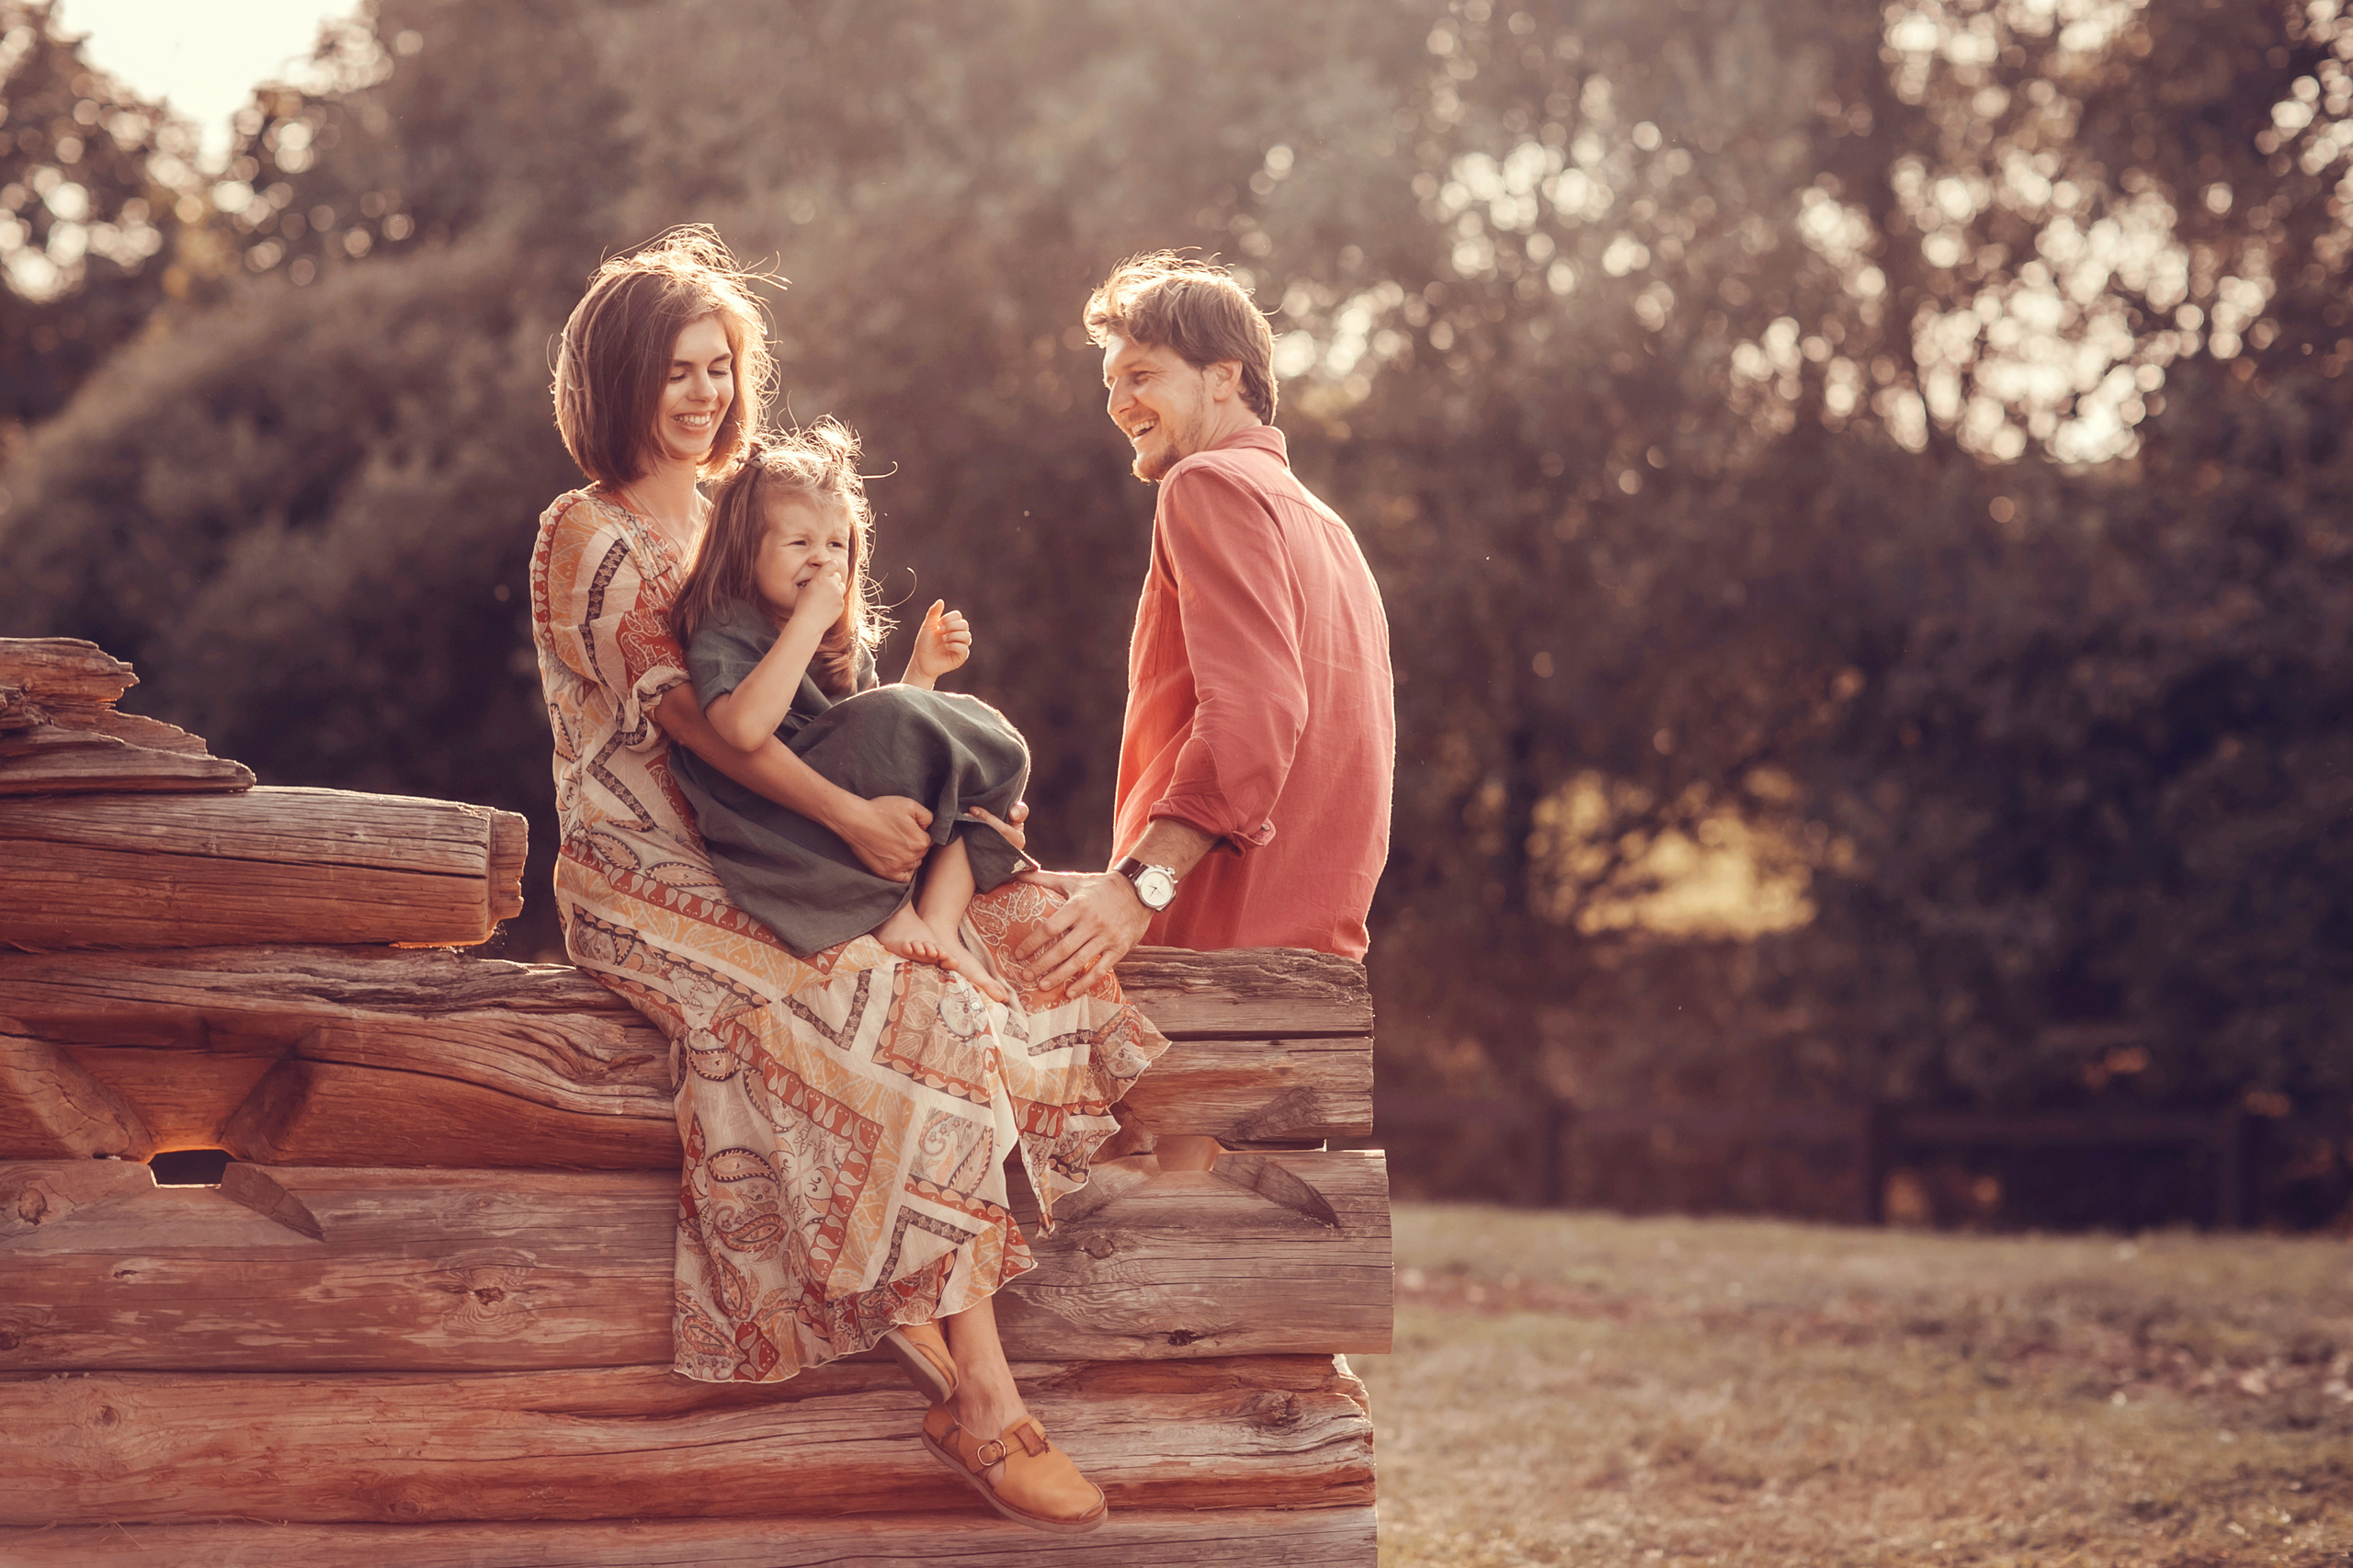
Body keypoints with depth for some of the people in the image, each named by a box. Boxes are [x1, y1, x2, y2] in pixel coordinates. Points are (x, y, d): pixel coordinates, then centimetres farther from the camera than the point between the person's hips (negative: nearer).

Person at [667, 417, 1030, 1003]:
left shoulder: (846, 644, 19)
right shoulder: (721, 635, -6)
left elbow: (886, 751, 22)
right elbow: (746, 728, -28)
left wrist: (922, 671, 9)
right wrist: (809, 620, -23)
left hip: (858, 836, 8)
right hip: (780, 839, -8)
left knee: (995, 749, -3)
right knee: (894, 721, -28)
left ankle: (939, 916, -18)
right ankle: (890, 910, -15)